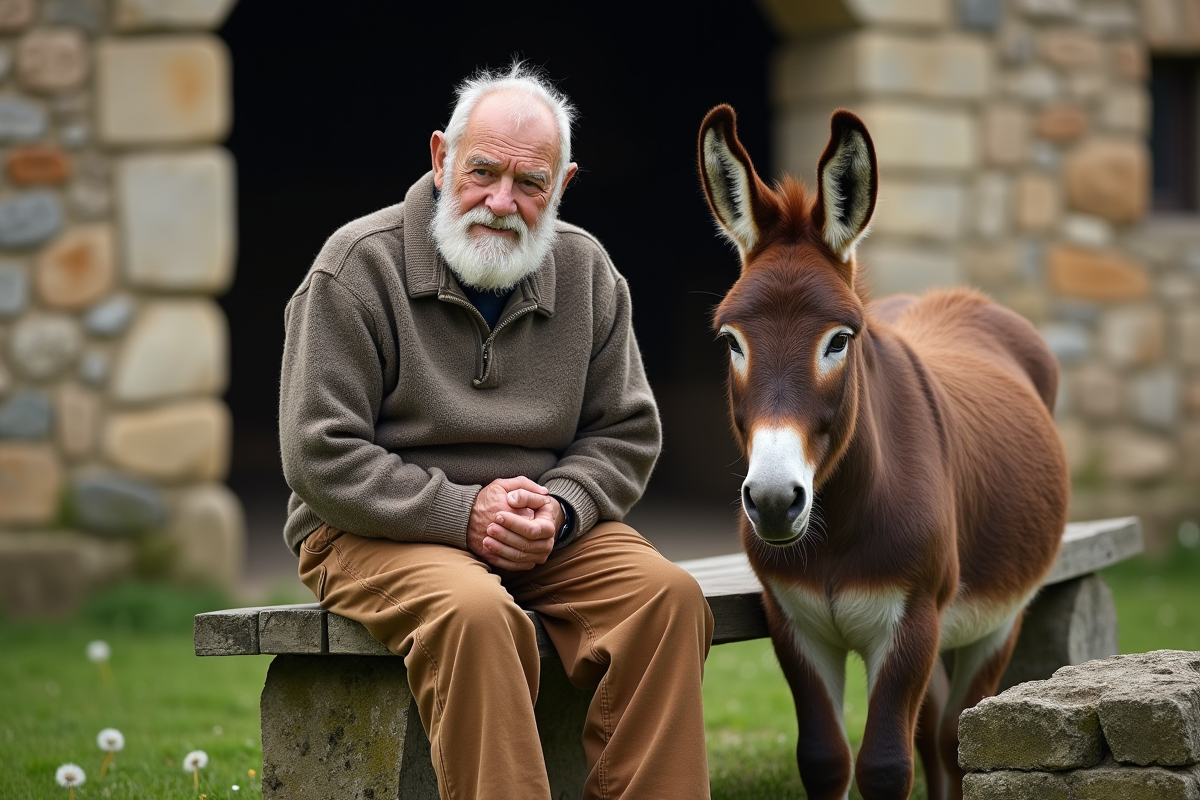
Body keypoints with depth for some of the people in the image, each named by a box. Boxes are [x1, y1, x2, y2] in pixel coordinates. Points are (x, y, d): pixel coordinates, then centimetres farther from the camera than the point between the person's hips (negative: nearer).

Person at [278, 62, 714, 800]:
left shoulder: (585, 271, 7)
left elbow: (624, 433, 11)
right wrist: (462, 512, -19)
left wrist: (558, 510, -11)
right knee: (475, 611, -36)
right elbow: (320, 456, -12)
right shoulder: (359, 266, -8)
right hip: (375, 532, -4)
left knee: (669, 594, -21)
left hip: (547, 538, 5)